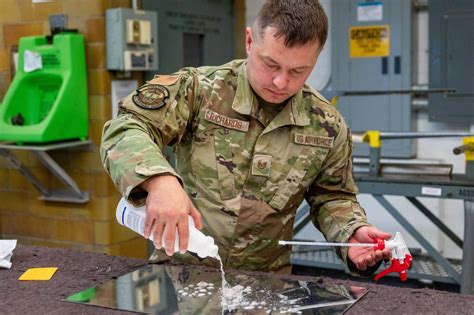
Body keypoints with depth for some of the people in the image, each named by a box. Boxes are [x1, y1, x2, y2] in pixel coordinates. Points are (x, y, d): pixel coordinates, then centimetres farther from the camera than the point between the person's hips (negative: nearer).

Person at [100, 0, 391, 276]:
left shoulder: (327, 126, -1)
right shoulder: (199, 88, -9)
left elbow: (331, 197, 12)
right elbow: (125, 130, -17)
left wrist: (353, 233, -8)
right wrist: (159, 179, -36)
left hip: (265, 281, 3)